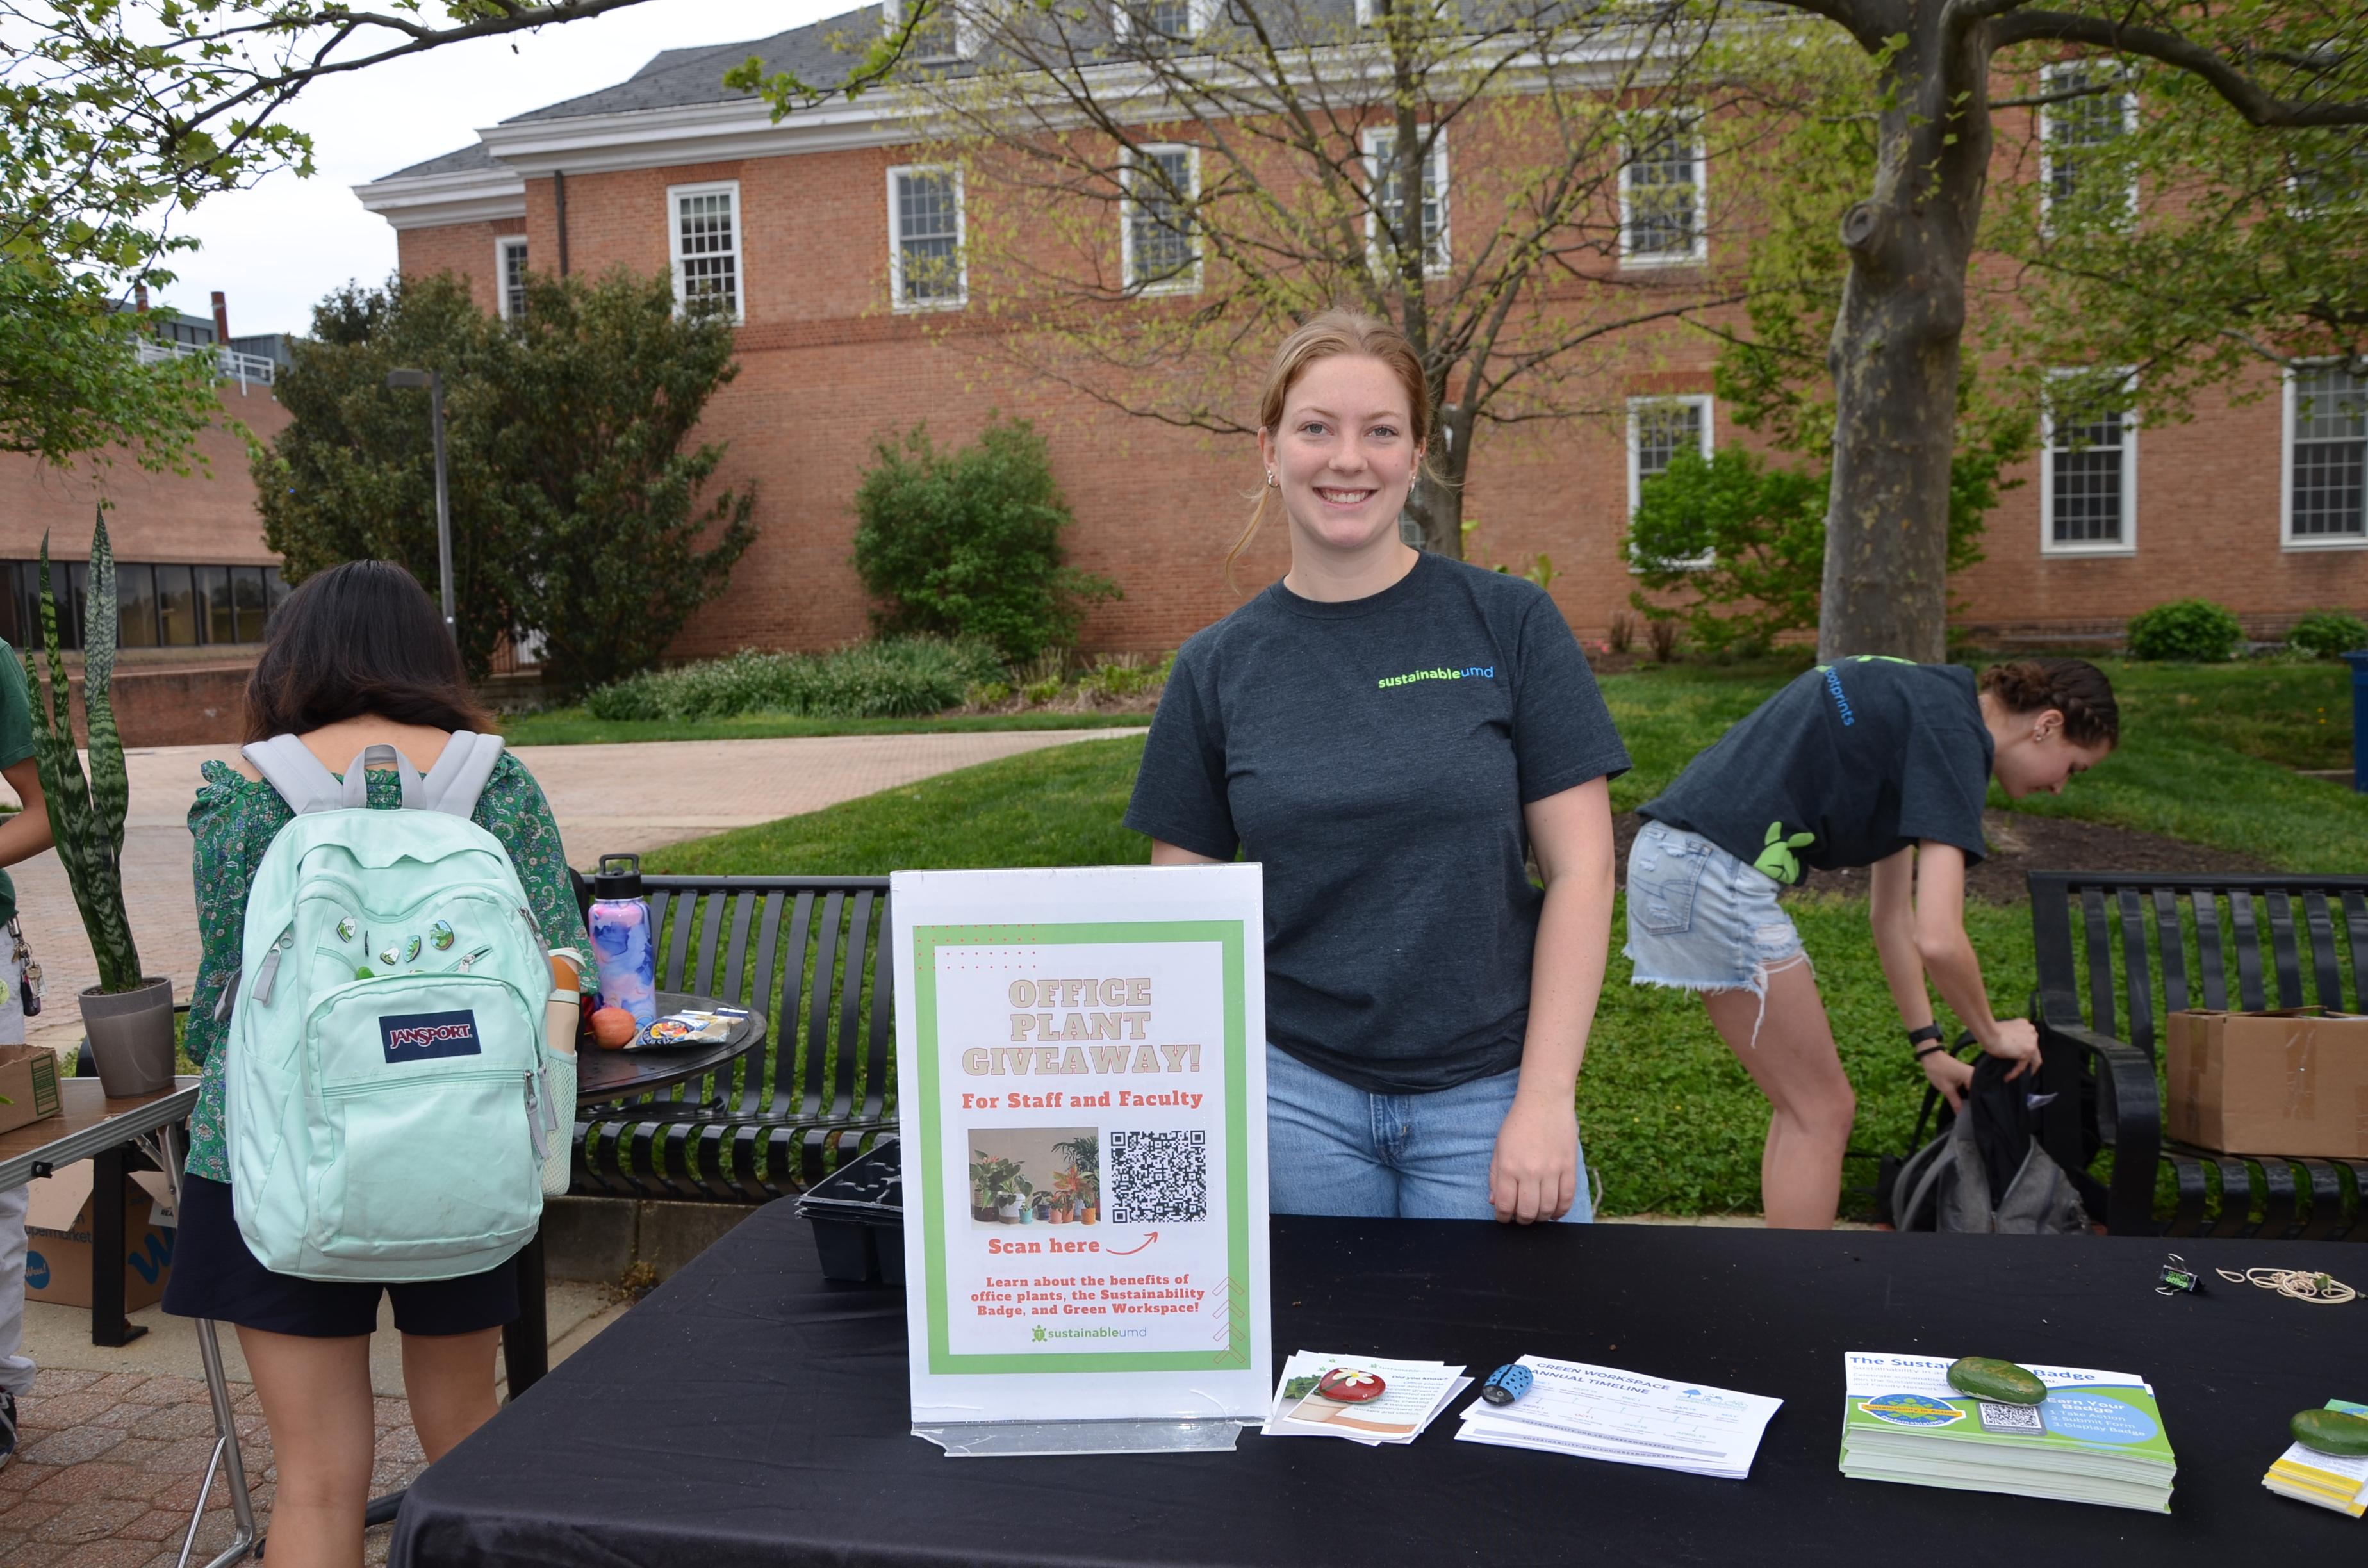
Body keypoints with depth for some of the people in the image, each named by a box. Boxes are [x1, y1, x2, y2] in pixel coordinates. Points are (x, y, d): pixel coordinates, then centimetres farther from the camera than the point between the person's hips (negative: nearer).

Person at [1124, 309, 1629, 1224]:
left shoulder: (1510, 624, -2)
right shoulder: (1218, 667, 2)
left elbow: (1579, 868, -4)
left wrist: (1546, 1099, -9)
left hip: (1486, 1092, -1)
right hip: (1293, 1097, 1)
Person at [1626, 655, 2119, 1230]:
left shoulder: (1926, 702, 21)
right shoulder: (1955, 731, -8)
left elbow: (1892, 914, 27)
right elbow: (1938, 940, -15)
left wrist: (1929, 1047, 29)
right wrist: (1993, 1034, 4)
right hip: (1714, 873, -10)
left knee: (1805, 1103, 18)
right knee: (1822, 1111, 2)